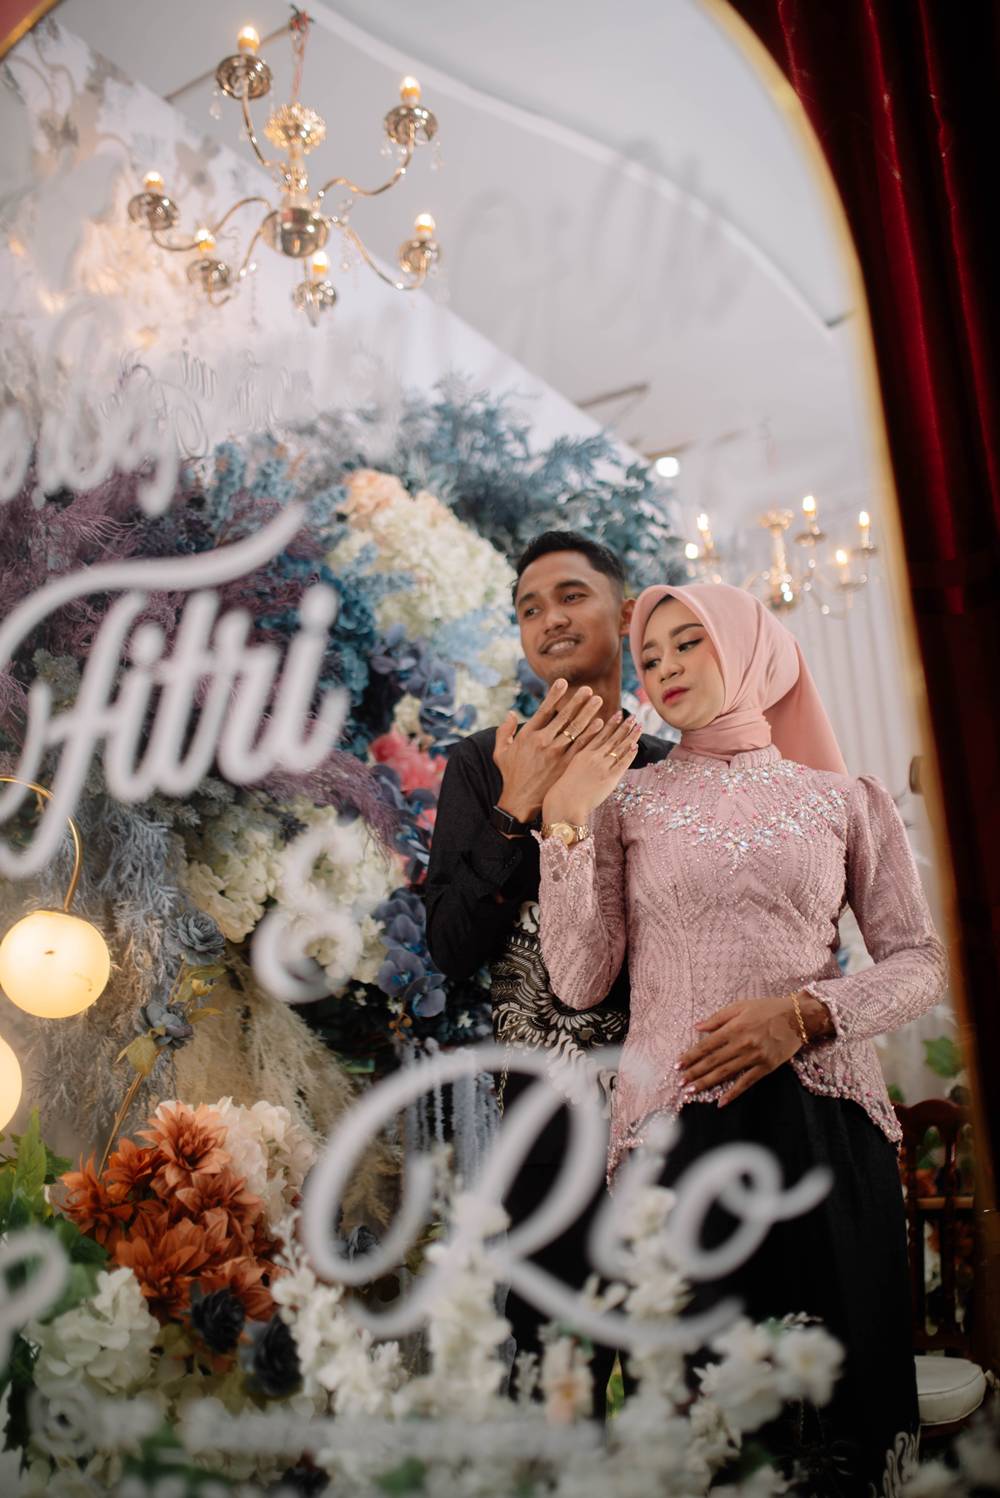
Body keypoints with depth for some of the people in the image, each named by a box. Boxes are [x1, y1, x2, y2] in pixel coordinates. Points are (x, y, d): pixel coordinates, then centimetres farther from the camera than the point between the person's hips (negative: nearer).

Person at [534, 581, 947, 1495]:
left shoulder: (846, 798, 9)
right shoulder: (625, 800, 7)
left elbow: (921, 961, 7)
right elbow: (579, 980, 0)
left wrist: (803, 1015, -9)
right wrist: (565, 821, -7)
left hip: (825, 1117, 1)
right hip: (677, 1119, 0)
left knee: (841, 1379, 5)